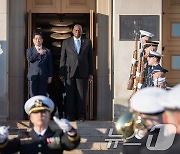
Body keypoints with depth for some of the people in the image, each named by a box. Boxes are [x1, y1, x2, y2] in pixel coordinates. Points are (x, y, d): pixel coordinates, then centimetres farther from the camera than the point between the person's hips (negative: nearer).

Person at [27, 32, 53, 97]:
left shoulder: (47, 51, 12)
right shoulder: (29, 50, 13)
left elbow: (50, 65, 8)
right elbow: (30, 59, -8)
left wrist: (50, 76, 1)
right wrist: (38, 53, -10)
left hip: (43, 77, 0)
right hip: (33, 76, 0)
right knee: (33, 96, 0)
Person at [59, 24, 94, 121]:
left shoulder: (87, 42, 12)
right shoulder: (66, 42, 10)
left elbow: (90, 58, 11)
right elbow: (62, 59, 8)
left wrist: (91, 73, 5)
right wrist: (62, 73, 2)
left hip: (83, 73, 0)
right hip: (70, 72, 0)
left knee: (82, 95, 0)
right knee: (70, 95, -2)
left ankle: (81, 116, 6)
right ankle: (70, 116, 4)